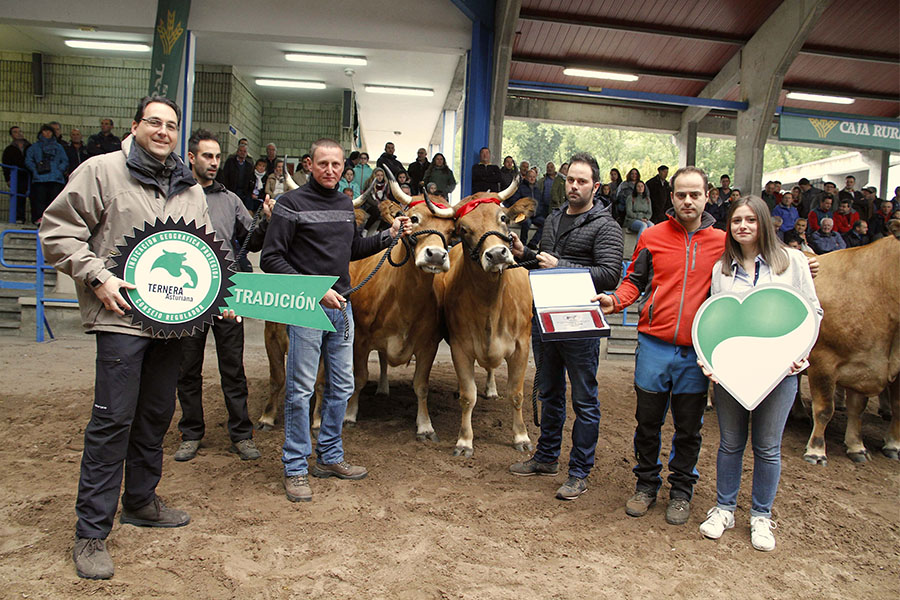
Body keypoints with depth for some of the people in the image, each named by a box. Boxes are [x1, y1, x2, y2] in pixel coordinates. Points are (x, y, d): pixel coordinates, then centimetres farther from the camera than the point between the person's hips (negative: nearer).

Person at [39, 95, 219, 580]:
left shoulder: (190, 190, 15)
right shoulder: (101, 171, -1)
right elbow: (58, 230, -3)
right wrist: (97, 276, -14)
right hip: (122, 316, -6)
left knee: (157, 415, 15)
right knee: (112, 421, -5)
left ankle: (141, 501, 33)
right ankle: (91, 532, 8)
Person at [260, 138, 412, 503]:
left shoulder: (345, 205, 13)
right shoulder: (292, 203, -8)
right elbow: (271, 259, -12)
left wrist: (389, 235, 11)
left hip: (341, 306, 7)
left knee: (341, 386, 13)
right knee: (300, 389, -1)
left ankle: (329, 458, 28)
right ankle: (296, 468, 13)